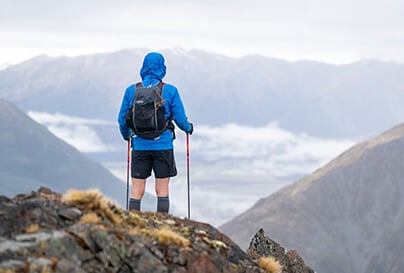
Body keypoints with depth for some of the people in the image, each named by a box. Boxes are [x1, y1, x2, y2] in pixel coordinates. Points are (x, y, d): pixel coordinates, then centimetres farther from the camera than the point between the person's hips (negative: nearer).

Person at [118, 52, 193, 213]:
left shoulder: (131, 90, 0)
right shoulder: (170, 91, -6)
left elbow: (122, 119, 7)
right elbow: (180, 119, -3)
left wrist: (126, 135, 27)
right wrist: (188, 128, 20)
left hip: (140, 146, 1)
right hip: (163, 145, -1)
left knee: (136, 191, 6)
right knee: (162, 190, 5)